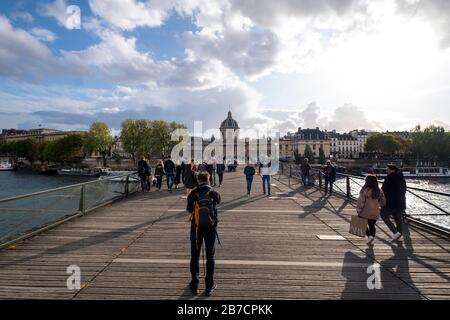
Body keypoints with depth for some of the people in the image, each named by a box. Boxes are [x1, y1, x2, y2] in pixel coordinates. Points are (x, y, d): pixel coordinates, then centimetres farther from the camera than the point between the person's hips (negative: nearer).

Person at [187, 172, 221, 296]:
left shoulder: (193, 194, -11)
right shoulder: (214, 194, -11)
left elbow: (189, 209, 1)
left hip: (196, 228, 0)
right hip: (210, 228, 0)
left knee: (195, 256, 14)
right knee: (210, 256, 12)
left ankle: (194, 285, 23)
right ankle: (209, 286, 20)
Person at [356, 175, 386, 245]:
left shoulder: (365, 190, -17)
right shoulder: (379, 191, -1)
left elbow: (361, 201, -16)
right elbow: (383, 202, 8)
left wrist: (358, 210, -7)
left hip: (365, 213, -4)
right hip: (375, 213, 4)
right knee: (372, 225, 16)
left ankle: (369, 236, -3)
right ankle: (372, 238, 14)